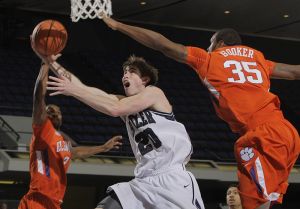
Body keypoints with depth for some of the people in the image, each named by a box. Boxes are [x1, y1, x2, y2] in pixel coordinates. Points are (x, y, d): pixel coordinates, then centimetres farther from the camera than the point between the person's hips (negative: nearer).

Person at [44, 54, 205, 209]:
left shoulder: (153, 92, 0)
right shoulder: (127, 104, 19)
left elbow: (114, 109, -14)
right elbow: (84, 90, 13)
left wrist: (73, 90, -14)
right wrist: (55, 65, 6)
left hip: (173, 180, -7)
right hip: (145, 182, 7)